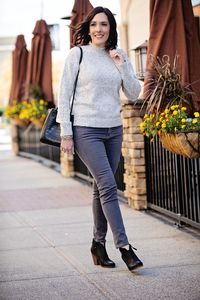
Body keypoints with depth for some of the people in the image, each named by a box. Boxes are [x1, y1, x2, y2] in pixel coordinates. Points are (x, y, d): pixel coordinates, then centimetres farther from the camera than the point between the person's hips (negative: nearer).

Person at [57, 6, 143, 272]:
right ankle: (124, 247, -12)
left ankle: (98, 244, 20)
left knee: (102, 188, 10)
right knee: (108, 186, -13)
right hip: (86, 130, -5)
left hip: (114, 130, 5)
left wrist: (122, 65, -5)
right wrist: (65, 133, -7)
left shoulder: (119, 56, 10)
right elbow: (64, 95, -3)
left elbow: (134, 94, 7)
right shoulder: (77, 54, -2)